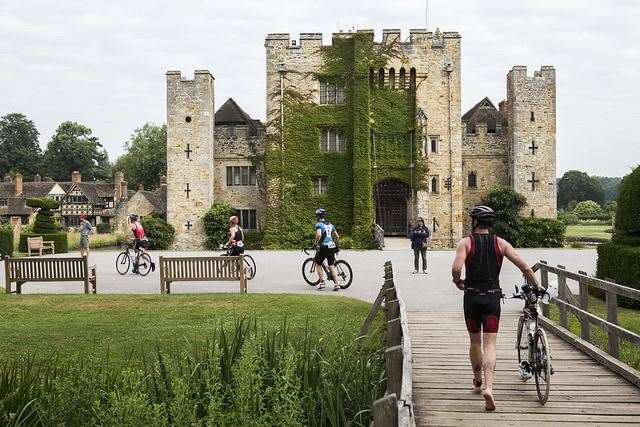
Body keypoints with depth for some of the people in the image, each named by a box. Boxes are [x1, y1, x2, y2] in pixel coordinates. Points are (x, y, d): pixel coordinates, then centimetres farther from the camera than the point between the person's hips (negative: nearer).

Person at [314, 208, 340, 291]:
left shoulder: (318, 224, -6)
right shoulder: (330, 224, 15)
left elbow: (318, 235, -23)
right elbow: (337, 236, 18)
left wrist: (316, 243, -7)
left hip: (323, 247, -6)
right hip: (332, 247, 6)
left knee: (318, 264, 13)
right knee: (332, 267, 7)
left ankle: (322, 282, 7)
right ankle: (336, 284, -2)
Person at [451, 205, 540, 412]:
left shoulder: (466, 242, -4)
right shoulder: (500, 243, 3)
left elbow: (456, 268, -21)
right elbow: (524, 266, -3)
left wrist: (457, 281, 0)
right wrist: (536, 287, 10)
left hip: (472, 296, -1)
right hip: (492, 296, 1)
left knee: (475, 341, 17)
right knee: (489, 344, -2)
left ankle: (477, 382, 33)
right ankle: (488, 387, -21)